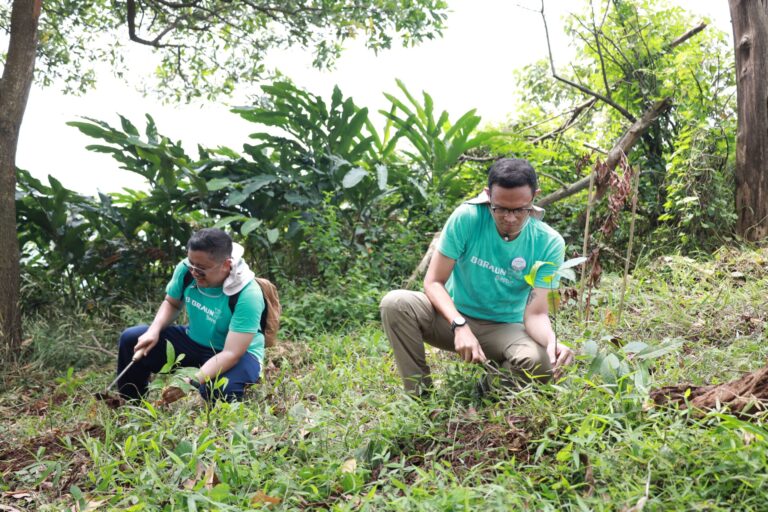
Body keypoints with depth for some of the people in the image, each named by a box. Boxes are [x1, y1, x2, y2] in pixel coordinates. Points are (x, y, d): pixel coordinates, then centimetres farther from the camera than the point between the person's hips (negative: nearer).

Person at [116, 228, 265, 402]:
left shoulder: (248, 295, -31)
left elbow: (231, 354, -34)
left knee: (221, 389, -38)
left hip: (240, 354, -6)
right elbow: (171, 303, 7)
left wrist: (191, 383, -46)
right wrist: (154, 331, -14)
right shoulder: (186, 269, -16)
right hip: (194, 341, 6)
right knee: (131, 339, -5)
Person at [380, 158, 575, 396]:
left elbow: (536, 313, -19)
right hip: (453, 315, 0)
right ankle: (419, 395, -14)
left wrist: (552, 341, -43)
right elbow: (433, 282, -16)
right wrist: (460, 325, -33)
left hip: (503, 328, 0)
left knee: (542, 361, -33)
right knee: (395, 302, -28)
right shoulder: (467, 218, -19)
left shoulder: (549, 244, -16)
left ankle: (486, 391, 1)